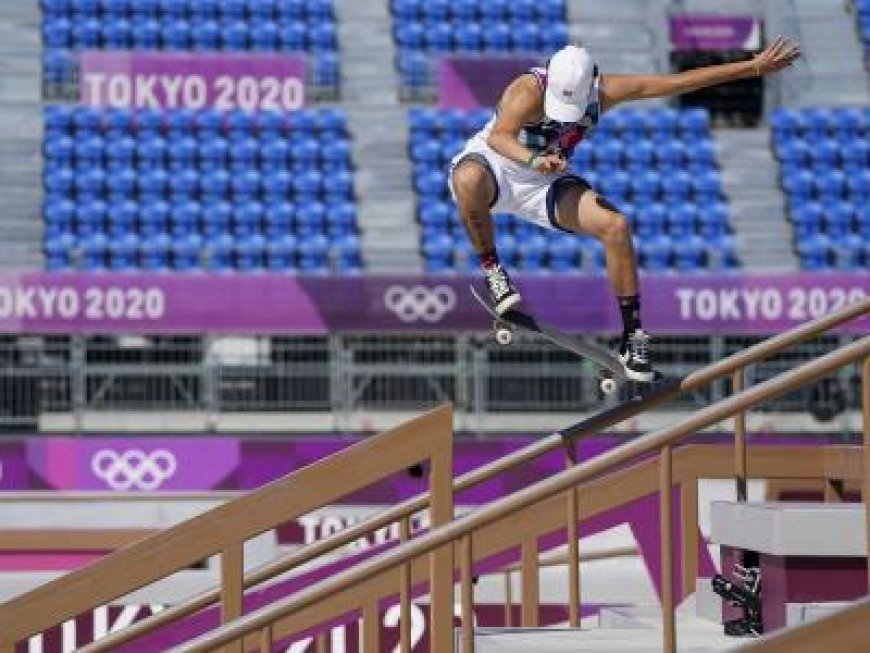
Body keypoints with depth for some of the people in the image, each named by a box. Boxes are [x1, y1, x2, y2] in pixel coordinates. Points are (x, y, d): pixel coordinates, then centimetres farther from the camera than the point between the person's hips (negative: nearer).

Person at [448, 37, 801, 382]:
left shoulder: (603, 91, -14)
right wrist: (533, 160, -73)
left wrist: (755, 66, -11)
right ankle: (491, 269, -19)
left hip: (542, 183, 5)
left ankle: (632, 337, -7)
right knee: (470, 181, -42)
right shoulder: (528, 91, -31)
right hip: (491, 163, -4)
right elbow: (499, 136, -51)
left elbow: (679, 81, -11)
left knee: (615, 226, -16)